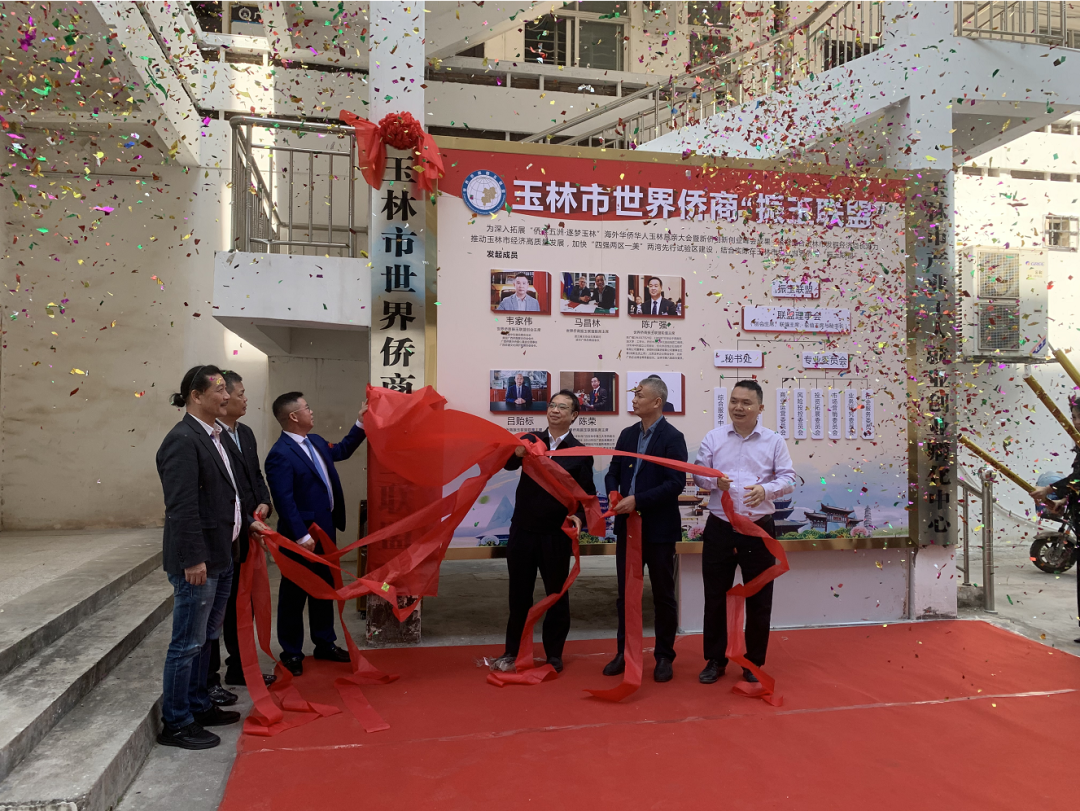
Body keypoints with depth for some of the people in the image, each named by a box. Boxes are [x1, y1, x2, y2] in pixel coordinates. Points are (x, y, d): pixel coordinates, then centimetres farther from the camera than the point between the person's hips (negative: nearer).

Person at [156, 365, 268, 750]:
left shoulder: (214, 436, 12)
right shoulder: (182, 440, -18)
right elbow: (182, 506, -23)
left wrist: (248, 519, 19)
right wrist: (193, 559, -23)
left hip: (220, 557, 10)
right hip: (197, 560, -10)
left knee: (205, 638, 20)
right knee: (188, 643, 2)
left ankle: (199, 706, 35)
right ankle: (176, 723, 16)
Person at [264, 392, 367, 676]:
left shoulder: (315, 441, 7)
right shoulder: (280, 454, -20)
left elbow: (341, 451, 27)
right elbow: (284, 500, -23)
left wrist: (360, 423, 21)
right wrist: (301, 536, -25)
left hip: (325, 530, 9)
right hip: (302, 538, -9)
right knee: (294, 594, 7)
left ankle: (325, 643, 33)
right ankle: (291, 653, 20)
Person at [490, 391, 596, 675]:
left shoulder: (580, 453, -1)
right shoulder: (531, 440, 3)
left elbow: (587, 493, -1)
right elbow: (508, 464, -14)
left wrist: (579, 516, -21)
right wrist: (517, 453, -36)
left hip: (556, 534, -1)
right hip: (522, 530, 2)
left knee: (557, 594, 9)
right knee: (519, 592, 12)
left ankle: (554, 654, 23)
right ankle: (512, 651, 24)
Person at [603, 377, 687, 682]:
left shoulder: (672, 437, -11)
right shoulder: (627, 434, 9)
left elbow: (676, 483, -17)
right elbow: (613, 472, 13)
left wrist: (637, 500, -21)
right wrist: (614, 494, -8)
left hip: (658, 528, -6)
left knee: (663, 595, 8)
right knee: (625, 593, 12)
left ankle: (664, 656, 21)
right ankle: (625, 651, 25)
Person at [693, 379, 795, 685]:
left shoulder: (774, 441, 1)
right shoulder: (713, 437, 3)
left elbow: (788, 479, 0)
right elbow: (698, 473, 4)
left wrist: (766, 490, -20)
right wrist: (714, 480, -18)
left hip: (758, 530, 0)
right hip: (719, 528, 1)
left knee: (758, 599, 8)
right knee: (715, 597, 8)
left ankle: (754, 663, 24)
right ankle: (715, 660, 22)